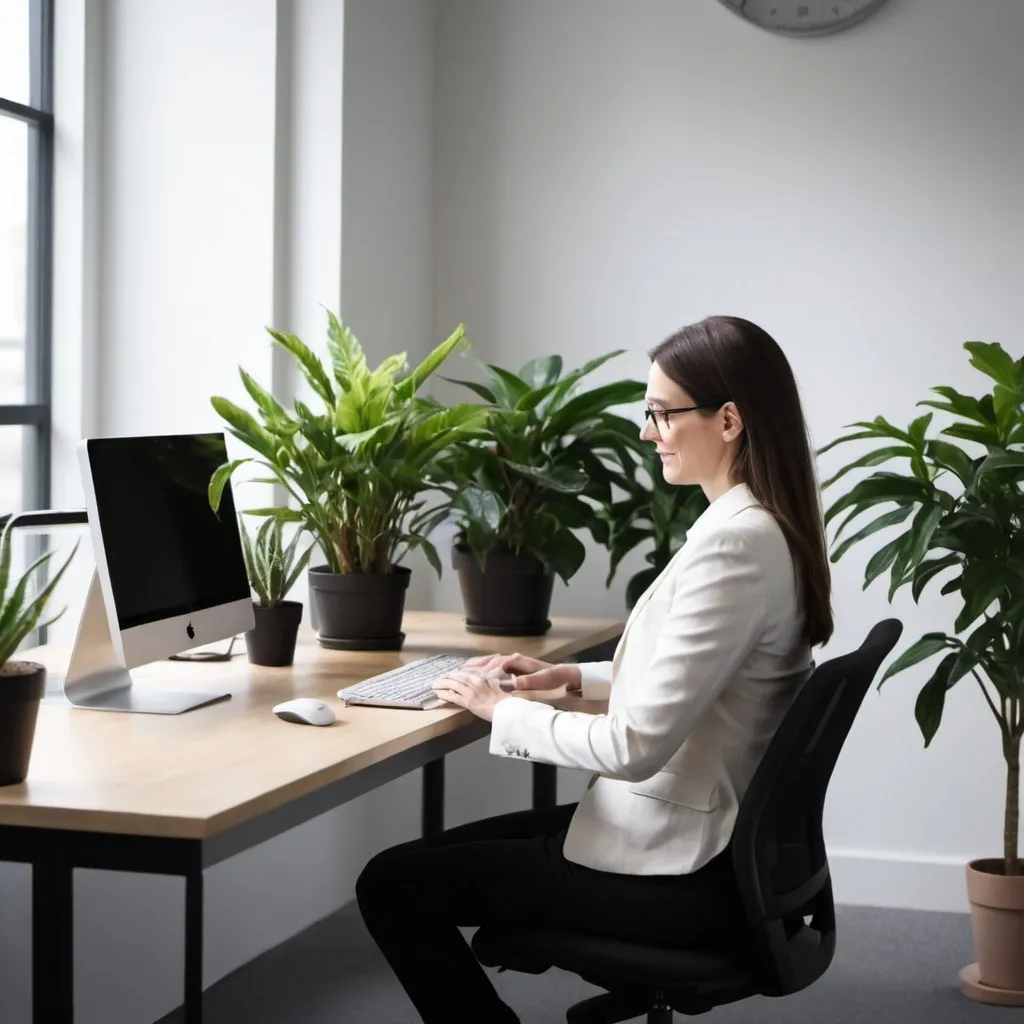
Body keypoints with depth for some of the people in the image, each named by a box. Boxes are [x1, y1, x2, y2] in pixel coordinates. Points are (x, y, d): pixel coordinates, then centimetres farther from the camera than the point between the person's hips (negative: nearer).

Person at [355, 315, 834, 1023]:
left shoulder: (734, 542, -25)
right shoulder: (769, 527, 6)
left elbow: (635, 745, -26)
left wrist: (503, 709, -12)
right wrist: (576, 680, 9)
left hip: (679, 873, -10)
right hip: (709, 836, 10)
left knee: (392, 884, -2)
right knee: (446, 850, 22)